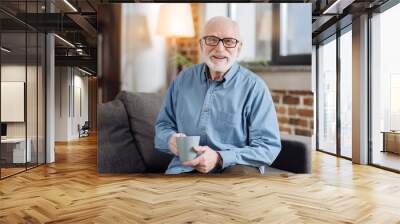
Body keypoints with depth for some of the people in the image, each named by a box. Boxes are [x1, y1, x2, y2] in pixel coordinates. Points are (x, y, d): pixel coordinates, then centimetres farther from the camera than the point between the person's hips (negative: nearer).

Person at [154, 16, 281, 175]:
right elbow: (163, 124, 19)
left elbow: (269, 146, -7)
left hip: (235, 166, -2)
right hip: (186, 166, 2)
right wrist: (170, 139, -5)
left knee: (242, 173, -34)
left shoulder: (254, 87, -3)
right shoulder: (183, 80, 10)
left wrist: (220, 158, -19)